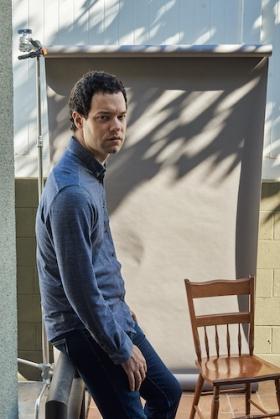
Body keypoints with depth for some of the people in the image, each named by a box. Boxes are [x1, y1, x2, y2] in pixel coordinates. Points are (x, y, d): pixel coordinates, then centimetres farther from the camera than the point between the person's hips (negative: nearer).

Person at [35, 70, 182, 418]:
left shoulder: (91, 171, 5)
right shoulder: (71, 191, -27)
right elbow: (80, 288, -25)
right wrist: (123, 350, -16)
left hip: (111, 313, 9)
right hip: (85, 327, -9)